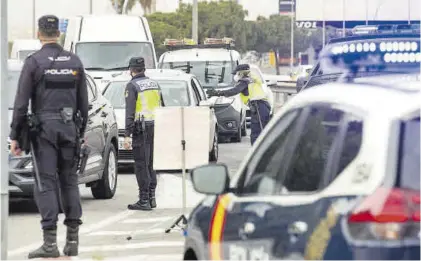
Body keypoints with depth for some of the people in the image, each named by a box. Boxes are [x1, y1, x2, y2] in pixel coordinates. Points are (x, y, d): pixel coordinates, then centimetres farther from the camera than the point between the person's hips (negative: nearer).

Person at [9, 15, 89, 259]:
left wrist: (15, 136, -2)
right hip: (69, 128, 4)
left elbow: (21, 103, -7)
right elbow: (83, 102, 12)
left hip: (44, 128, -4)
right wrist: (81, 132, 20)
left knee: (46, 183, -5)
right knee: (69, 181, 10)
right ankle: (73, 239, 9)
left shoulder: (34, 62, -5)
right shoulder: (74, 61, 9)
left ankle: (50, 241, -10)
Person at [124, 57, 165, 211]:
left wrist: (127, 135, -15)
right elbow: (162, 107, 18)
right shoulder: (154, 84, 15)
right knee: (151, 163, 15)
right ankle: (151, 197, 16)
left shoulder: (132, 86, -8)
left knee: (141, 165, -4)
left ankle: (144, 201, -6)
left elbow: (130, 112, -14)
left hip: (142, 129, -7)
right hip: (156, 127, 7)